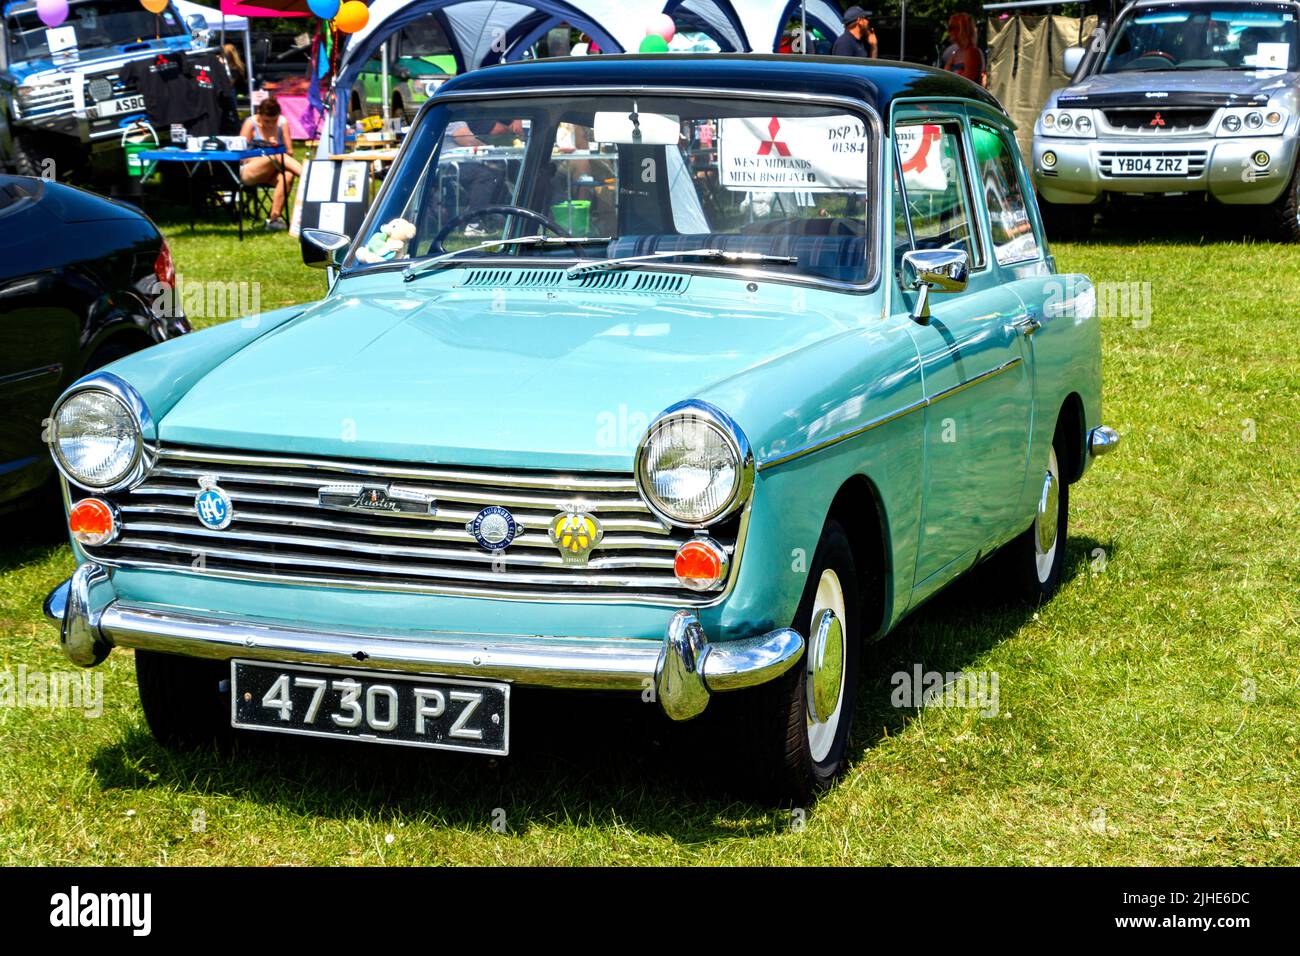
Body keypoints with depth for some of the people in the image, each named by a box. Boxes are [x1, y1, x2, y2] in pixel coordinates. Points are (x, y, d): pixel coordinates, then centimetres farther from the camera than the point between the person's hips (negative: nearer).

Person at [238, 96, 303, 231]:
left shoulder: (282, 123, 2)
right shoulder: (251, 123, -6)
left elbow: (289, 152, 2)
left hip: (270, 174, 3)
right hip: (248, 172, -3)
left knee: (287, 176, -34)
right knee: (277, 156, -33)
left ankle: (274, 218, -35)